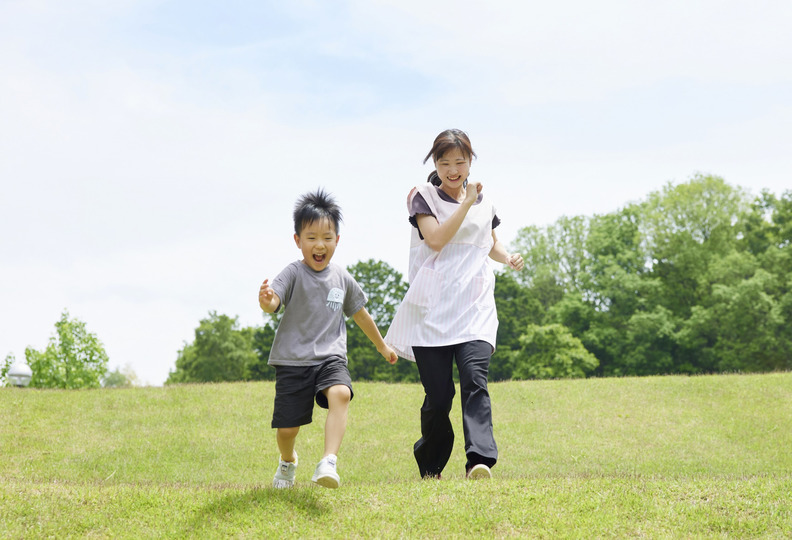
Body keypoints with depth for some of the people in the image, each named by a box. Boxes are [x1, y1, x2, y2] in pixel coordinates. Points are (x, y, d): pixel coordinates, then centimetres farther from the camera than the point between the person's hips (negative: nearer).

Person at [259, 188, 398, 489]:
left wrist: (382, 346, 34)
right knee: (287, 427, 2)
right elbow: (274, 301, -25)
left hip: (330, 357, 2)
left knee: (340, 394, -30)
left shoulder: (341, 278, 8)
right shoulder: (293, 275, -6)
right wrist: (266, 301, -50)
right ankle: (288, 461, 38)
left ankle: (328, 463, -38)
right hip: (293, 360, -2)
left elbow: (360, 314, 23)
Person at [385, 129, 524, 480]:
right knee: (438, 394, -1)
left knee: (475, 379, -19)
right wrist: (467, 202, -12)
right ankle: (430, 468, 20)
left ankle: (480, 460, -29)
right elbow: (436, 239, -12)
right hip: (433, 307, -2)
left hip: (475, 306, 2)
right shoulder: (423, 196, 4)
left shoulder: (483, 200, 16)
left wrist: (508, 258, 8)